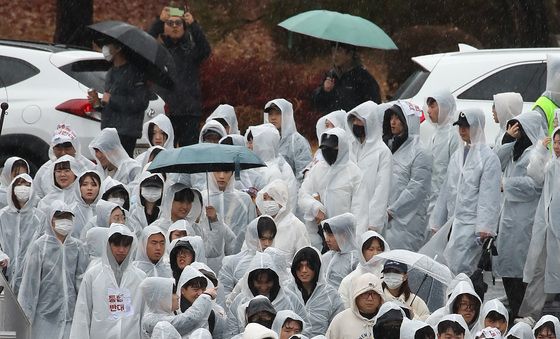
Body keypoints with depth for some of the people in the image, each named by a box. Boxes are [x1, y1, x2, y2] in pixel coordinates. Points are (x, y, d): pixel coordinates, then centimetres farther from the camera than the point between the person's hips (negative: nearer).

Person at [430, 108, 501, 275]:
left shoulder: (488, 157, -6)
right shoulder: (457, 155, 16)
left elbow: (490, 195, -12)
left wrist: (485, 226, -19)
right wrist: (437, 222, 20)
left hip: (472, 223, -7)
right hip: (454, 221, 7)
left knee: (458, 267, -15)